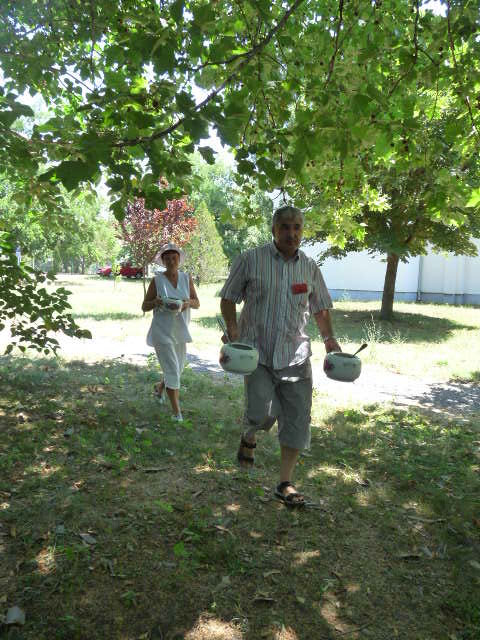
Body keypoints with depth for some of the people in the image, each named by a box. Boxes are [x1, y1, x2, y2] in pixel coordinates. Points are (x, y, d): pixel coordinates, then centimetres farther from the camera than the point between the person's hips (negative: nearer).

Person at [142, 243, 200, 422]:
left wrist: (188, 302, -19)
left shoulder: (187, 278, 2)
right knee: (172, 371, -9)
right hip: (162, 332, -4)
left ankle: (159, 387, 49)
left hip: (180, 332, 5)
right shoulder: (157, 281, -6)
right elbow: (144, 307, -1)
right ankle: (176, 411, 3)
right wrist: (155, 302, -23)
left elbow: (197, 303, 3)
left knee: (178, 369, 18)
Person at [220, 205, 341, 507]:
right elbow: (228, 299, 3)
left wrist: (329, 337, 1)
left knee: (298, 417, 2)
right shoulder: (251, 260, -2)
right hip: (257, 350, -3)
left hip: (295, 354, 4)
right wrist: (233, 329, -13)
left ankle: (286, 483, 17)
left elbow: (321, 308, 17)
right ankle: (249, 437, 22)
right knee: (263, 410, -16)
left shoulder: (310, 267, 8)